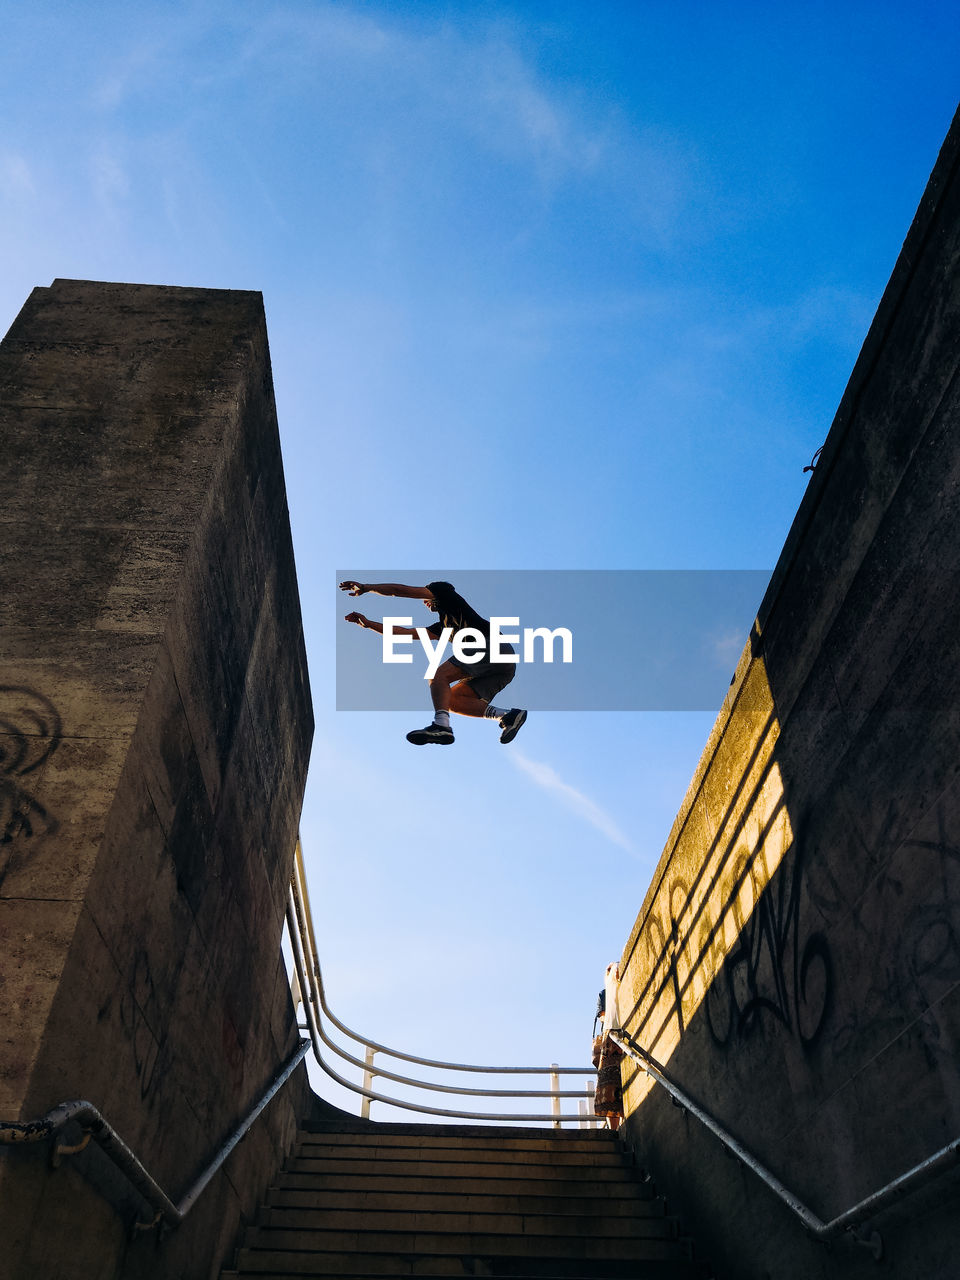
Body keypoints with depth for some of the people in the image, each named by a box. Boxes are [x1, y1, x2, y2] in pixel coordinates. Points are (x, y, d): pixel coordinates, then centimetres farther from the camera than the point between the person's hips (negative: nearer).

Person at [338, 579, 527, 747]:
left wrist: (366, 587, 21)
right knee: (452, 700, 4)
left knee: (438, 675, -14)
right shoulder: (443, 626, 33)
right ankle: (508, 715, -7)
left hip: (494, 647, -9)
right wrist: (368, 623, 36)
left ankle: (441, 725, -34)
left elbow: (401, 590, 12)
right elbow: (406, 633, 34)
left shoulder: (445, 591, 13)